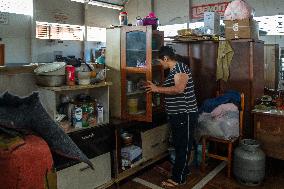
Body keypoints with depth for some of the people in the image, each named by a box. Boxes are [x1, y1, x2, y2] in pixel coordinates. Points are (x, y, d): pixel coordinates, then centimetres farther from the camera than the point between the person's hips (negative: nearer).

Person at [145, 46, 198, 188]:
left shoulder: (180, 67, -15)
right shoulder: (173, 71, 14)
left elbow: (179, 89, -29)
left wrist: (157, 89, -24)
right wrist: (155, 89, 11)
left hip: (185, 114, -10)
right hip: (176, 115, 10)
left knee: (183, 145, 0)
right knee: (178, 144, 18)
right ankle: (183, 169, 34)